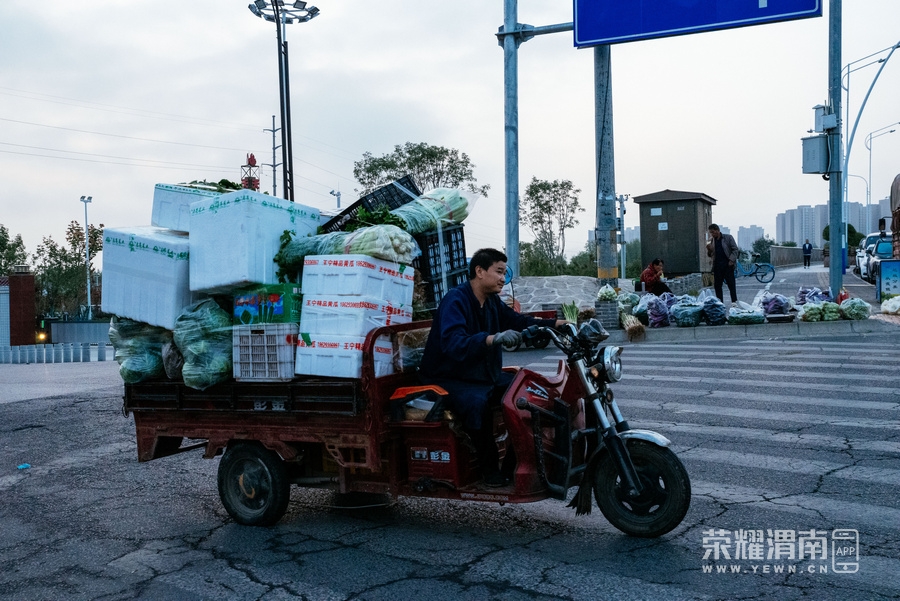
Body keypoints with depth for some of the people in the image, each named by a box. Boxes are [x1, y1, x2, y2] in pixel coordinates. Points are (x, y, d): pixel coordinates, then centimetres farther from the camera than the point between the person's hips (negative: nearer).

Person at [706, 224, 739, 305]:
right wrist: (709, 250, -6)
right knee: (717, 285, 2)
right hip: (717, 265, 4)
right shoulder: (710, 241, 12)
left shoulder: (728, 237, 3)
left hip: (727, 264, -4)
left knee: (731, 283, -4)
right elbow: (709, 255, 16)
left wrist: (731, 260, -12)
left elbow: (735, 249, 0)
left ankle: (734, 301, -2)